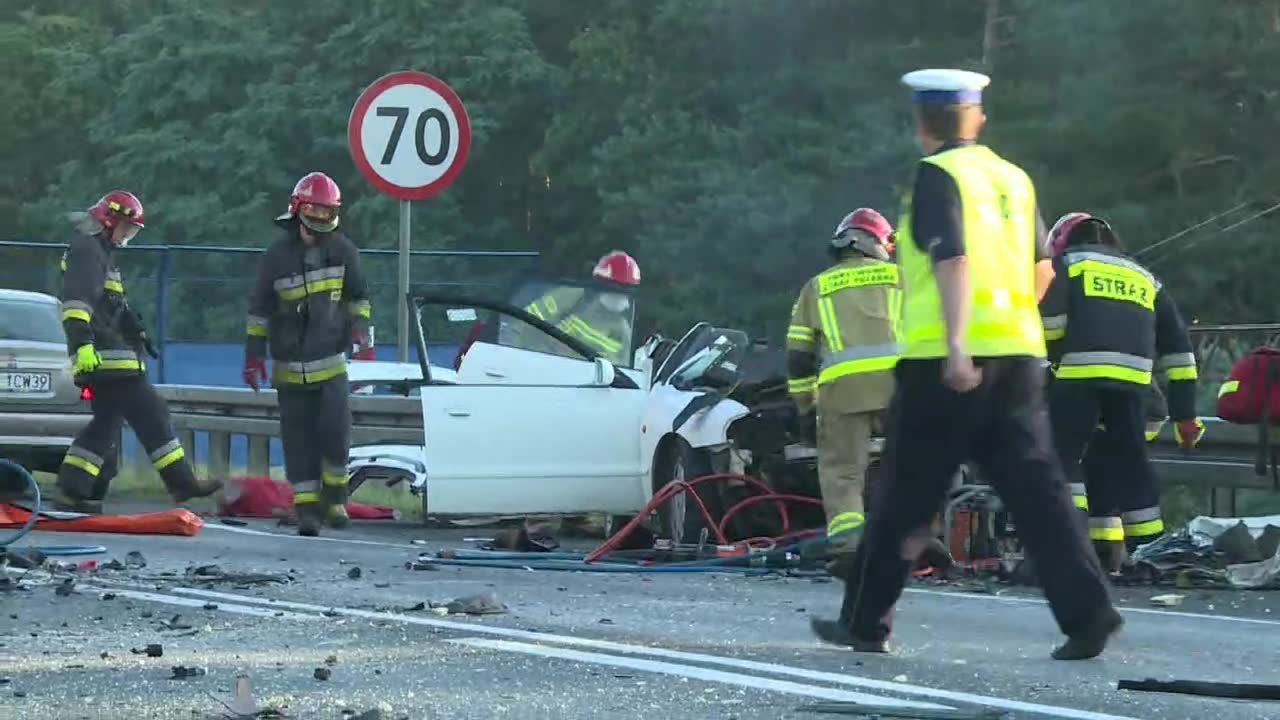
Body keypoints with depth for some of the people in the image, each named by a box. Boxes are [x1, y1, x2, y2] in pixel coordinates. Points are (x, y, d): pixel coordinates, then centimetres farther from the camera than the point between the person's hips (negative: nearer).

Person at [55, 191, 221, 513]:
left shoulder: (101, 251, 25)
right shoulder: (86, 249, -10)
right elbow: (77, 301, -23)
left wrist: (137, 332, 37)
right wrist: (82, 343, -32)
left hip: (108, 351, 11)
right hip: (103, 353, -11)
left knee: (107, 421, 8)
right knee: (150, 413, -7)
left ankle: (72, 492, 6)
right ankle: (181, 482, -4)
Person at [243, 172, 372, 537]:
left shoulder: (343, 250, 2)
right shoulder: (278, 254, -3)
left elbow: (358, 295, 16)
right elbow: (259, 307, 4)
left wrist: (359, 325, -2)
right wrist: (254, 354, 2)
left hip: (330, 361, 1)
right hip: (290, 366, -1)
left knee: (336, 431, -8)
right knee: (299, 439, 0)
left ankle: (335, 498, 12)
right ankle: (307, 507, 6)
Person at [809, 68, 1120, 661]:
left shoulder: (937, 175, -6)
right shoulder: (1013, 178, 15)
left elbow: (953, 260, -18)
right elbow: (1041, 270, 20)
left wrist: (956, 344, -26)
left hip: (947, 361, -6)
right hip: (1018, 355, 6)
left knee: (906, 496, 5)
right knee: (1036, 489, 2)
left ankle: (865, 620, 14)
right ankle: (1088, 614, -11)